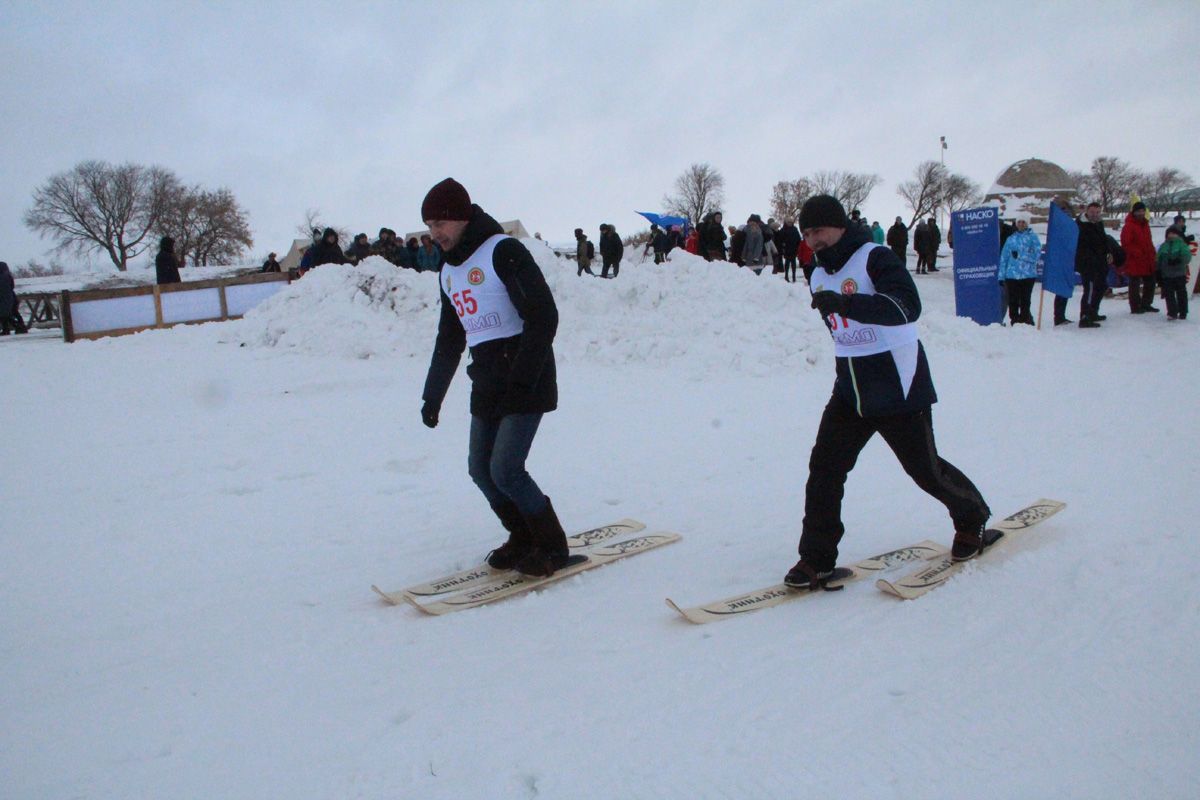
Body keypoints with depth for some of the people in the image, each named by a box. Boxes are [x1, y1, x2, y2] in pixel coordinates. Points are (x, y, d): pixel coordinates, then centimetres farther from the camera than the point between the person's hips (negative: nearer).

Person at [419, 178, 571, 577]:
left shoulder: (503, 252, -11)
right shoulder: (449, 271, 15)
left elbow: (544, 317, -18)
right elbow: (449, 340, 23)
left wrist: (521, 381, -22)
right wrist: (432, 396, 22)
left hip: (526, 382, -8)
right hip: (486, 386, 8)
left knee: (505, 469, -12)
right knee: (481, 470, 6)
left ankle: (553, 546, 6)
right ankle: (523, 538, 24)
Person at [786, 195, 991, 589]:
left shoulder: (875, 258, -13)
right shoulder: (819, 276, 11)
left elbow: (907, 305, -31)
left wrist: (845, 303, -41)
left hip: (898, 386, -6)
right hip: (851, 389, 6)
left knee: (925, 468, 7)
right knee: (824, 467, -5)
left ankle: (973, 518, 36)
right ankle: (816, 559, 2)